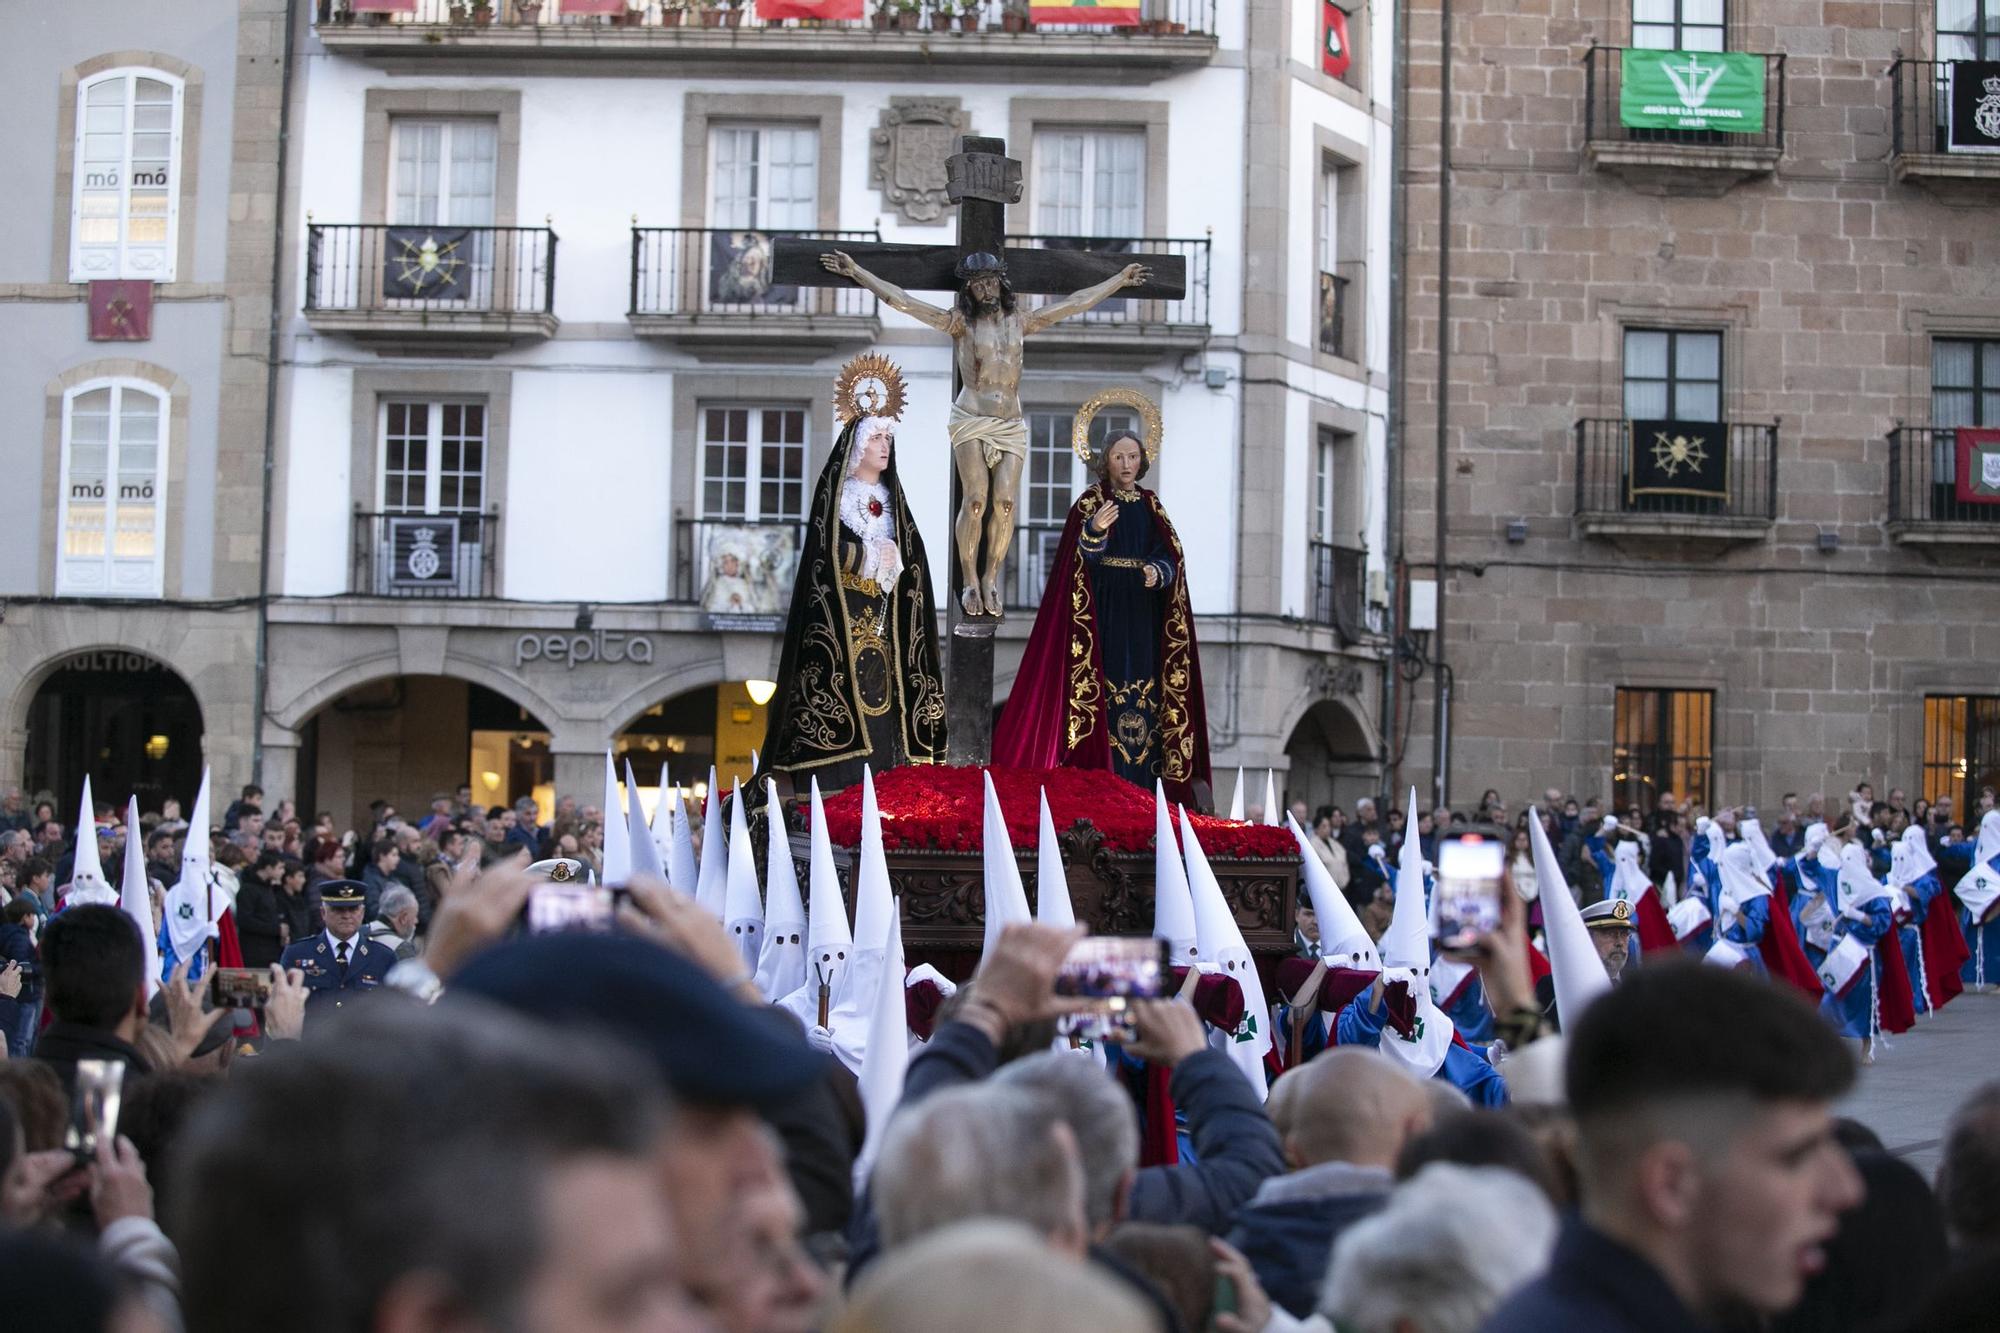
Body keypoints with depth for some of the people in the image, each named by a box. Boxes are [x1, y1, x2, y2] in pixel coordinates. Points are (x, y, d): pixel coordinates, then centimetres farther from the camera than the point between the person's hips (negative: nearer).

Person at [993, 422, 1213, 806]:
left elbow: (1170, 554, 6)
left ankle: (1138, 785, 3)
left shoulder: (1150, 505, 14)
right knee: (1105, 683, -12)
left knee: (1142, 685, 1)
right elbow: (1079, 557, -13)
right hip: (1103, 612, -4)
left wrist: (1158, 571, -16)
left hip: (1141, 616, 4)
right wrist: (1094, 531, -34)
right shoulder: (1090, 501, 0)